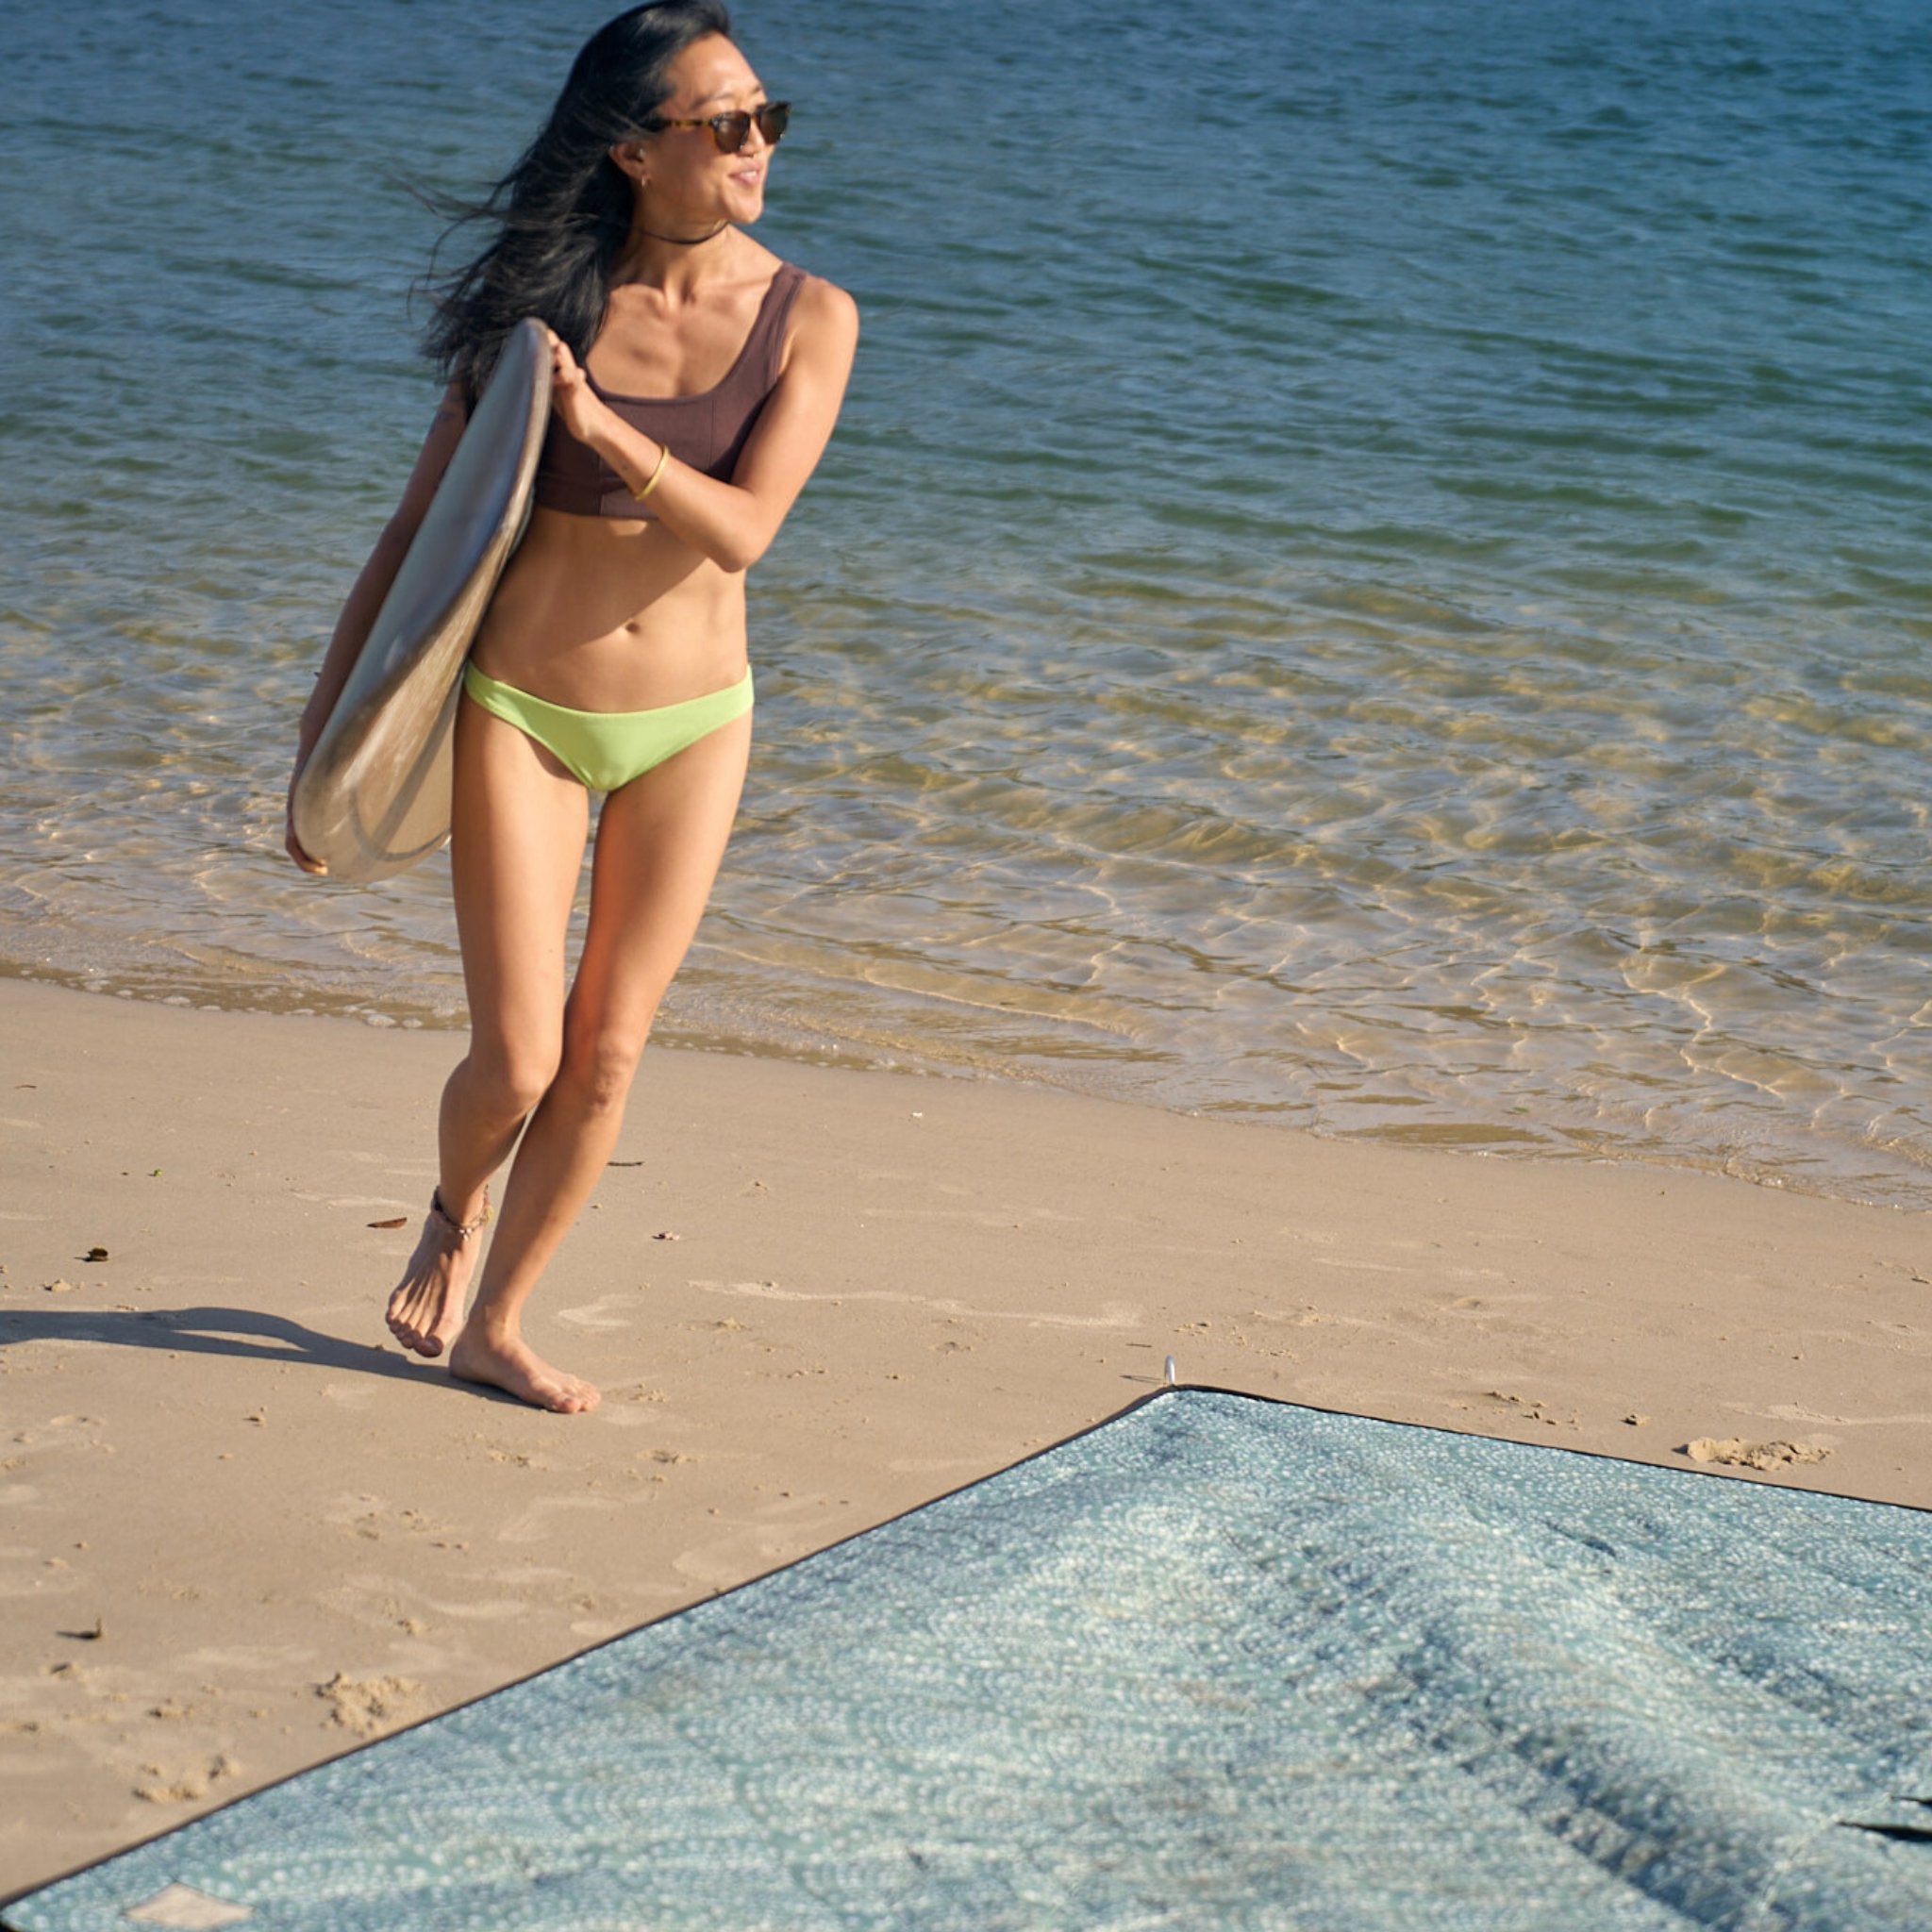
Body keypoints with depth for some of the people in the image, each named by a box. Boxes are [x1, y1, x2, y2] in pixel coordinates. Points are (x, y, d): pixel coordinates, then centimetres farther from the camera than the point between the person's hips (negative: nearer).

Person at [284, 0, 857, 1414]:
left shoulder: (810, 319, -6)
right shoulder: (548, 296, -7)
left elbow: (741, 530, -17)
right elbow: (424, 516, -1)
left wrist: (598, 423, -29)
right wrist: (330, 715, -2)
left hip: (692, 726, 2)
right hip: (522, 713, -1)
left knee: (608, 1052, 7)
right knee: (517, 1064, -3)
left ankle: (496, 1325, 26)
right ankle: (455, 1215, 32)